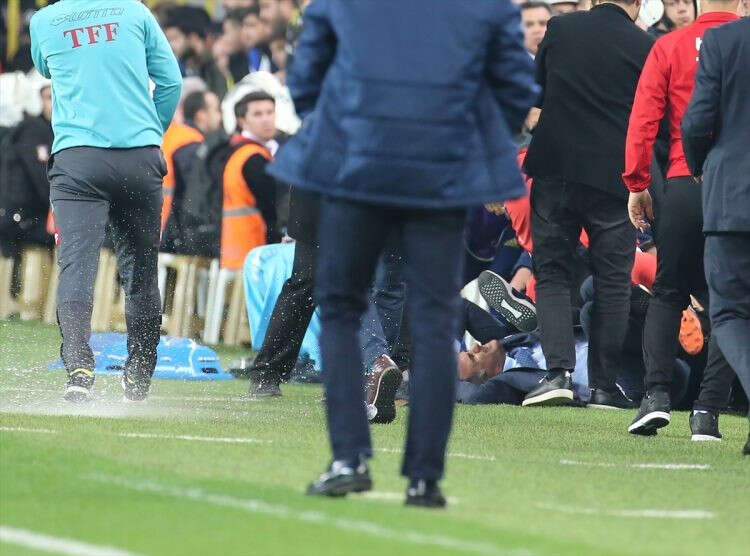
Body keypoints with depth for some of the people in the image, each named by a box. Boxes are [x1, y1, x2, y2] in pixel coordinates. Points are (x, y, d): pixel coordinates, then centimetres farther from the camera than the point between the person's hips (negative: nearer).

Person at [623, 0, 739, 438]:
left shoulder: (669, 47, 1)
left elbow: (644, 118, 0)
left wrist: (637, 184, 7)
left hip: (684, 186, 1)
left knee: (668, 293, 13)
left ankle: (657, 394, -2)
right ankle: (709, 410, 0)